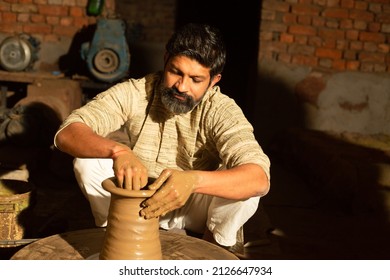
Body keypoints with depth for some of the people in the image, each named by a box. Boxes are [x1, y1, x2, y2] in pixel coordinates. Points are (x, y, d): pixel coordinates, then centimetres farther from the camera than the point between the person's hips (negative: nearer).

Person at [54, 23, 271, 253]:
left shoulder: (222, 111, -22)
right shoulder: (134, 93, -18)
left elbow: (259, 178, -38)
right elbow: (66, 133, -26)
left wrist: (193, 180, -55)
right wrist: (118, 150, -47)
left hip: (195, 210, -1)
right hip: (139, 201, 1)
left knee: (242, 183, -30)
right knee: (87, 162, -23)